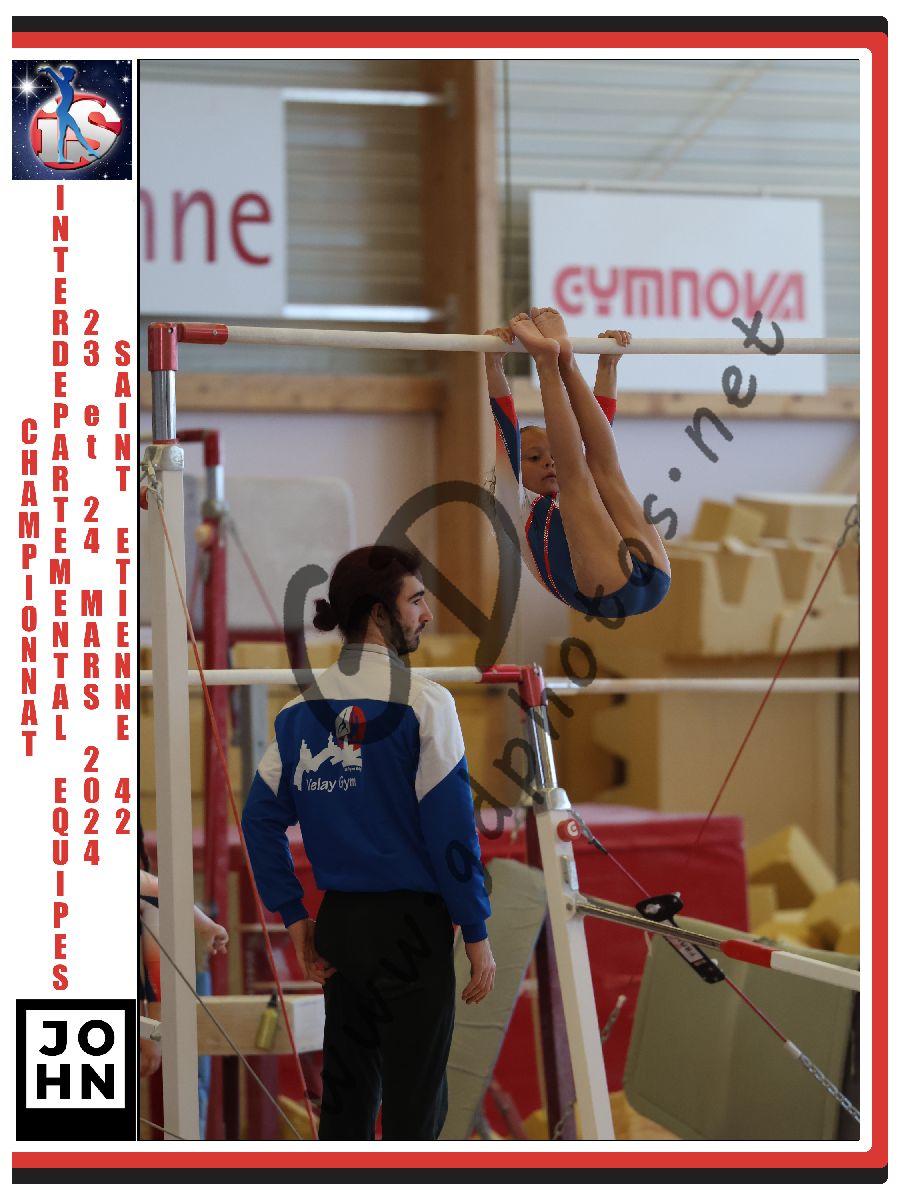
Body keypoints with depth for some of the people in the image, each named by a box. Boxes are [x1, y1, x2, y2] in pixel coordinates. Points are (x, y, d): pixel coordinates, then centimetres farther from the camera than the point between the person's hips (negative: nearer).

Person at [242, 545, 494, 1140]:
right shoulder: (421, 700, -12)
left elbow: (262, 817, 5)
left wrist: (295, 918, 10)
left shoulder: (304, 705, 5)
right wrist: (477, 935, -8)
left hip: (338, 921, 6)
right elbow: (452, 826, -14)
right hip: (411, 924, -6)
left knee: (347, 1089, 15)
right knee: (414, 1099, 1)